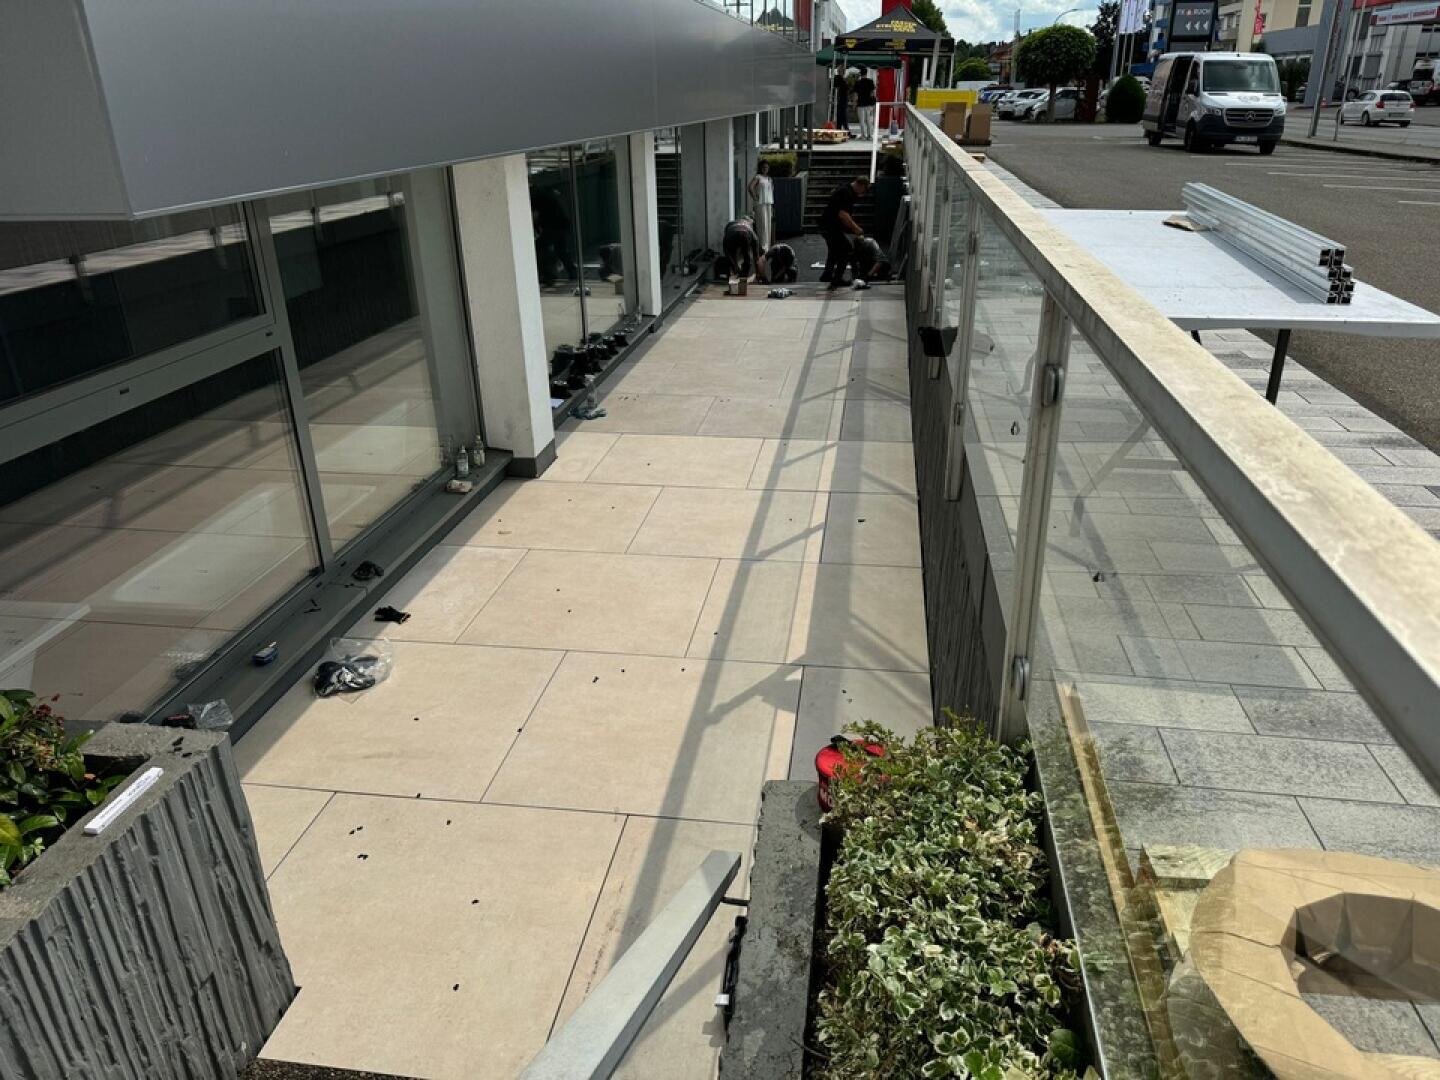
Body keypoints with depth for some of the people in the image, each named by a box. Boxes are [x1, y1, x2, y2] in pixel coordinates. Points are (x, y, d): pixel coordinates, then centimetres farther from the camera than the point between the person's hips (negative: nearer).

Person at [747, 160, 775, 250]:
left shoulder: (770, 179, 17)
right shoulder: (757, 177, -5)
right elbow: (750, 187, -20)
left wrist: (772, 206, 17)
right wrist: (755, 198, -16)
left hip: (769, 203, 7)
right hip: (760, 203, -7)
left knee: (768, 225, 8)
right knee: (762, 225, -10)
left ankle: (767, 244, 15)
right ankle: (762, 245, -8)